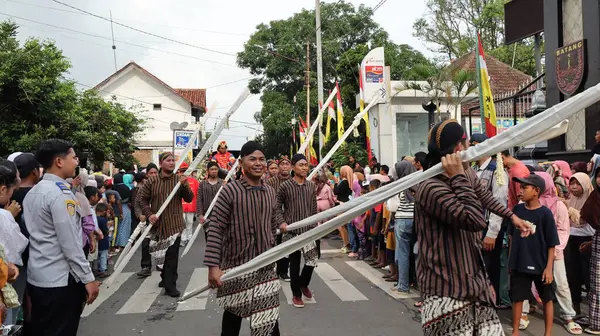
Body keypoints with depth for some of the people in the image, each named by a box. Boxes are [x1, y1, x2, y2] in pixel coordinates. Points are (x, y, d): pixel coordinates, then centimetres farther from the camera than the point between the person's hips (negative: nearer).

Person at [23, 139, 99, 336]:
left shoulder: (32, 192, 10)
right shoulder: (61, 193, -18)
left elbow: (37, 235, 15)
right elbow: (70, 243, -20)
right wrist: (88, 278, -14)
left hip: (36, 277, 9)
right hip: (61, 280, -9)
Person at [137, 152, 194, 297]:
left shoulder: (179, 180, -1)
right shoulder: (152, 181, 0)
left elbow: (189, 198, -6)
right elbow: (142, 199, 5)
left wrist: (185, 186, -24)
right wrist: (148, 214, -9)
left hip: (174, 224, -2)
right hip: (158, 224, 2)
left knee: (172, 255, -5)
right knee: (162, 254, 18)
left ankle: (170, 285, 0)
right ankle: (166, 278, 40)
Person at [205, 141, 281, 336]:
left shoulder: (270, 191, 5)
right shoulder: (230, 191, -12)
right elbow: (216, 229, -15)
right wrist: (213, 266, -21)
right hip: (235, 265, -4)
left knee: (269, 318, 8)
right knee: (233, 315, 13)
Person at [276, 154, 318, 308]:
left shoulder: (311, 186, 6)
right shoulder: (285, 186, -6)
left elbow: (314, 208, 10)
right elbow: (277, 206, 0)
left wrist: (316, 226, 7)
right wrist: (281, 222, -14)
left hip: (308, 229, 3)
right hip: (291, 230, -3)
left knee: (313, 260, -2)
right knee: (295, 263, 5)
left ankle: (303, 284, 27)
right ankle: (296, 294, 21)